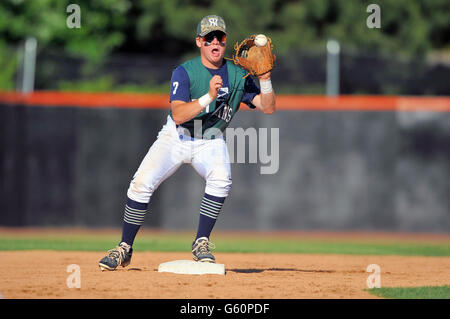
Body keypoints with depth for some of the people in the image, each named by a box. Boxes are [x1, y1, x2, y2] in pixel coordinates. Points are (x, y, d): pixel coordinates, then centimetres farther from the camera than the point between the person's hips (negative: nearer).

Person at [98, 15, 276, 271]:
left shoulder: (237, 75, -6)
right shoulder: (184, 72, -15)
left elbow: (268, 107, -10)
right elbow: (178, 115, -28)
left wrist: (265, 78, -25)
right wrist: (208, 97, -41)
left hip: (211, 142, 1)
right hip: (176, 137, -1)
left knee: (222, 179, -30)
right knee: (142, 183, -18)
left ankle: (201, 243, -16)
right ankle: (125, 249, -2)